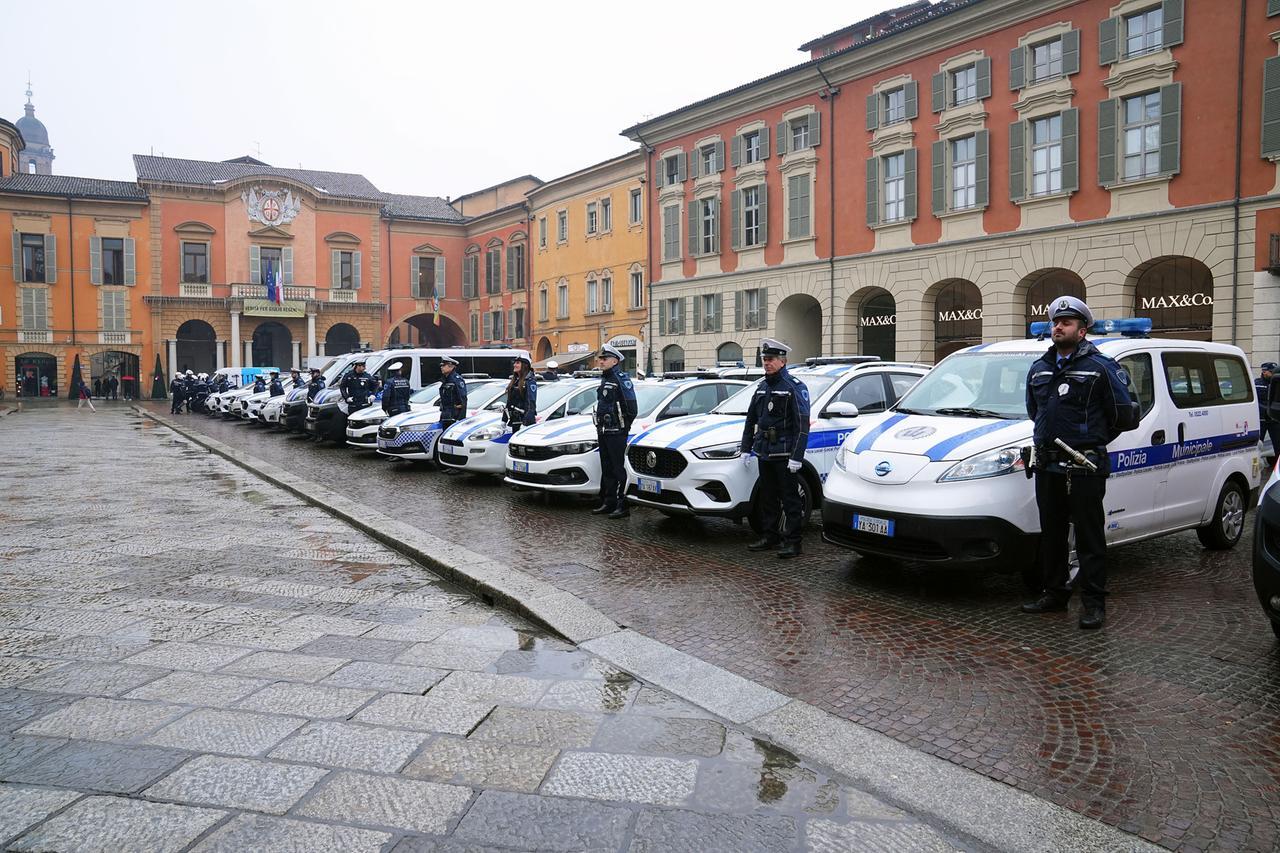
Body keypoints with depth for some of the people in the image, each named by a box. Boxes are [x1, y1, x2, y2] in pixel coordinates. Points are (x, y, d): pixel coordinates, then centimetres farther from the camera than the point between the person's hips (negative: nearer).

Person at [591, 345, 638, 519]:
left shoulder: (621, 379, -11)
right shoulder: (604, 380, 17)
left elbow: (631, 408, -16)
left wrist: (623, 427, -11)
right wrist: (600, 428, 19)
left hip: (616, 433, -9)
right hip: (603, 432, 9)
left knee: (619, 469, -7)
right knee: (607, 469, 13)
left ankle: (623, 506, -3)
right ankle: (608, 502, 21)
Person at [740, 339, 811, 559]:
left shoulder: (795, 387, -9)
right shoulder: (761, 386, 14)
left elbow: (802, 424, -15)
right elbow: (751, 420, 20)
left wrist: (797, 456, -21)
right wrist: (746, 448, 15)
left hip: (785, 454, -7)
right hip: (764, 453, 7)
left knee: (790, 499, -1)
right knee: (767, 498, 14)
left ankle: (792, 542, 3)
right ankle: (769, 536, 24)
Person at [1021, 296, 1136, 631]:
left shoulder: (1100, 367, -6)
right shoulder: (1039, 369, 13)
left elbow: (1124, 415, -4)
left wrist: (1094, 440, 6)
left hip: (1085, 468, -6)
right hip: (1047, 465, 6)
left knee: (1089, 537, -1)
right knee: (1051, 534, 14)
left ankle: (1094, 603, 6)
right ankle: (1054, 593, 25)